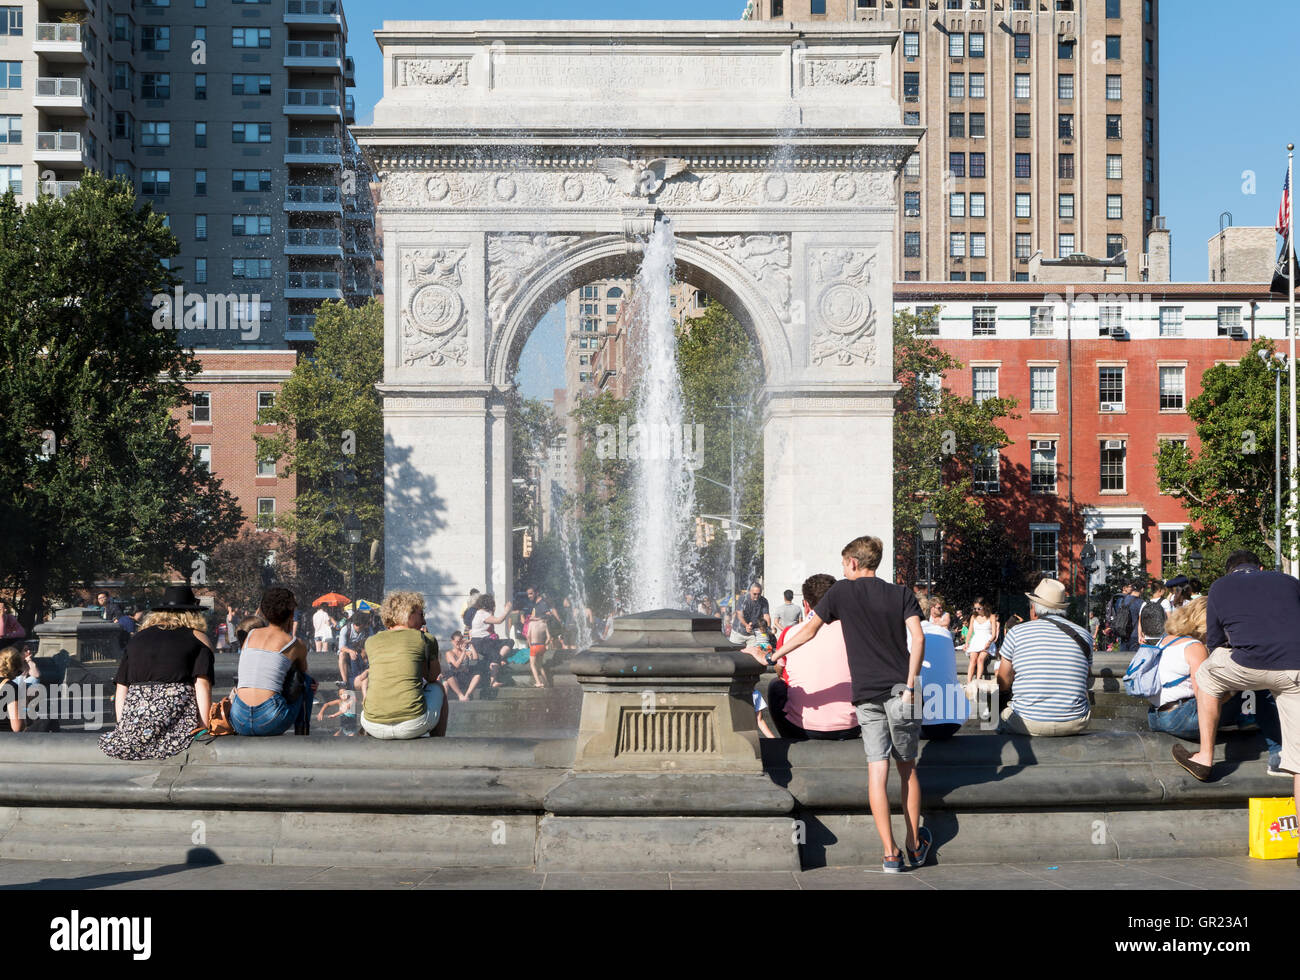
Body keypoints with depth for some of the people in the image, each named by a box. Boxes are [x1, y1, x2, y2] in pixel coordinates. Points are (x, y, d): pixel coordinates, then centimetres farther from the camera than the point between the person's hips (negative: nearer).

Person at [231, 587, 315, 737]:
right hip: (271, 722, -4)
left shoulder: (250, 636, 17)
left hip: (239, 722, 5)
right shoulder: (297, 645, 8)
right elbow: (303, 673, 29)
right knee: (307, 681, 23)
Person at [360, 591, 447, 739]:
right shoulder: (426, 639, 6)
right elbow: (433, 676, 23)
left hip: (374, 727, 3)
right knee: (437, 688, 31)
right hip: (413, 726, -3)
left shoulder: (371, 642, 13)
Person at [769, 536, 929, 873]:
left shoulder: (842, 591, 7)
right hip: (900, 689, 1)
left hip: (867, 693, -1)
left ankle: (890, 853, -7)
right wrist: (910, 686, -7)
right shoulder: (902, 594, 8)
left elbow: (808, 631, 13)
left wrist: (774, 655, 25)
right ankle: (915, 846, 22)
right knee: (908, 768, 14)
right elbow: (917, 638, -5)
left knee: (877, 770, -2)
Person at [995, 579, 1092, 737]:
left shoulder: (1016, 633, -1)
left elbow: (1002, 685, 4)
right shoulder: (1083, 635, 5)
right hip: (1075, 724, 2)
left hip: (1029, 724, -2)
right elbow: (1088, 681, 15)